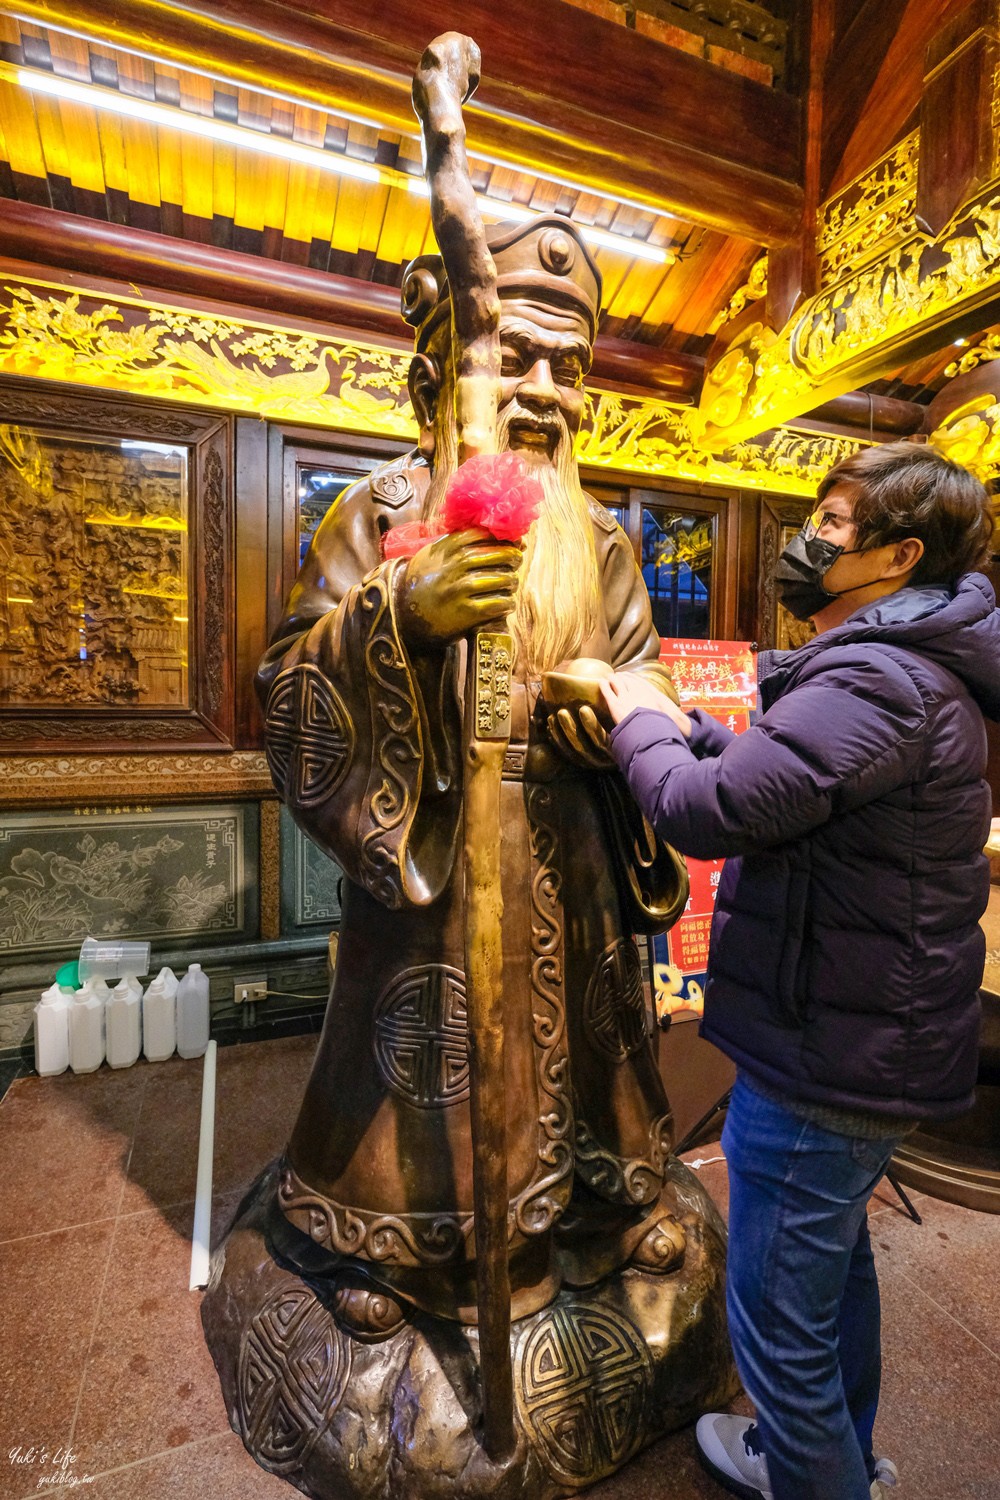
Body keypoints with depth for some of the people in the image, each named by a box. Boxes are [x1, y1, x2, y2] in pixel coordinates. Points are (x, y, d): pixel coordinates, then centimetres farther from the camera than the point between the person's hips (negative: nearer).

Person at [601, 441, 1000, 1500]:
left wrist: (638, 721, -9)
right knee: (834, 1254, 30)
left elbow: (710, 810, -27)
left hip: (823, 1058, -11)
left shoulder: (877, 680, -24)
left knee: (778, 1313, 11)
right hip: (873, 1043, 11)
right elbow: (783, 779, 12)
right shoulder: (913, 668, 11)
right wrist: (684, 728, 1)